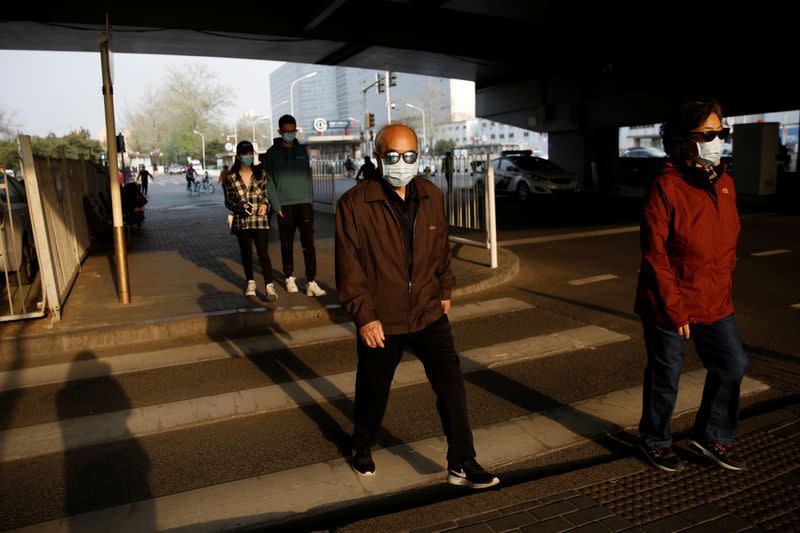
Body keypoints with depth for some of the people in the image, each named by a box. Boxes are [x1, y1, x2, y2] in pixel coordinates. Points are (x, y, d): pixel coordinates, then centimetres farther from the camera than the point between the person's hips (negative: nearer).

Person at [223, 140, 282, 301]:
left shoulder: (261, 173, 2)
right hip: (241, 221, 1)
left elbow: (268, 193, 11)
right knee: (246, 253, 12)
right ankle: (250, 282, 29)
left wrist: (265, 204, -10)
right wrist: (241, 206, -15)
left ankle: (269, 285, -5)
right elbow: (228, 201, 4)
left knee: (263, 253, -7)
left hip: (260, 220, -1)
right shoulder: (231, 177, 0)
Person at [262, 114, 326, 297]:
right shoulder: (272, 153, 4)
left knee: (308, 243, -6)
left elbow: (308, 175, 14)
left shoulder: (302, 150, 11)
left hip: (304, 203, 1)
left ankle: (311, 282, -8)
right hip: (284, 205, -1)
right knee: (287, 244, 7)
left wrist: (311, 198, 8)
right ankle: (289, 278, 21)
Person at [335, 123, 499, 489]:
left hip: (428, 312, 4)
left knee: (451, 382, -2)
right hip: (379, 321, -3)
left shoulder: (432, 197, 2)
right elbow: (349, 266, -14)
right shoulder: (354, 204, -13)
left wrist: (444, 290, 18)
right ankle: (362, 449, 44)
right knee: (374, 390, 15)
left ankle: (461, 465, 14)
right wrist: (364, 315, -17)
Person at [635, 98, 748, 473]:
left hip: (714, 302, 7)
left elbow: (728, 242, 13)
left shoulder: (725, 183, 4)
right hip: (669, 305, -7)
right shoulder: (666, 187, -18)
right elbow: (655, 255, -18)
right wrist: (675, 310, -16)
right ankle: (655, 442, 31)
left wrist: (722, 285, 8)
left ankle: (711, 437, 34)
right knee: (665, 377, 8)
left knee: (733, 364, 12)